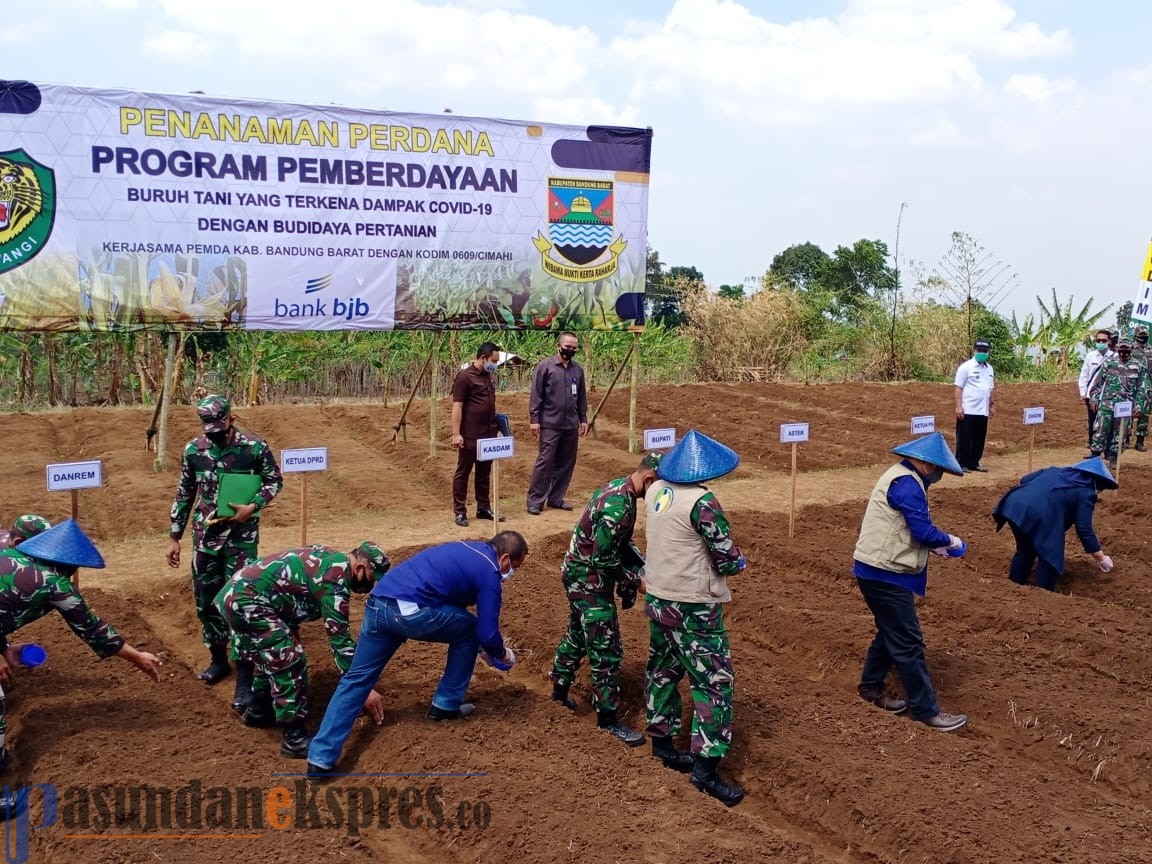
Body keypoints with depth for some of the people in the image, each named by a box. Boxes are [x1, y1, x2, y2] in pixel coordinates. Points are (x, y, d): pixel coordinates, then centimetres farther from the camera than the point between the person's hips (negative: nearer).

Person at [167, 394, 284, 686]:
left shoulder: (255, 447, -9)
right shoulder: (193, 450, 1)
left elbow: (274, 481, 2)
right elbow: (184, 494, 10)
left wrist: (253, 507, -15)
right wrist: (174, 536, 10)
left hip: (241, 536, -4)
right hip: (205, 536, 4)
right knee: (206, 601, 10)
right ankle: (219, 659, 27)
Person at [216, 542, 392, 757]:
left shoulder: (330, 558, 12)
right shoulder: (335, 579, -16)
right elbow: (339, 638, -17)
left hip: (233, 593, 11)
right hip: (246, 601, -11)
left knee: (273, 655, 26)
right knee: (289, 662, -9)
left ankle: (258, 710, 43)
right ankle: (294, 739, -4)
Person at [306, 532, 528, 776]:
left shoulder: (465, 548, 29)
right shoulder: (489, 571, 4)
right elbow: (486, 631, 3)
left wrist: (483, 647, 46)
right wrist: (502, 654, 26)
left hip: (377, 604, 7)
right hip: (412, 611, -7)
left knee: (356, 679, 8)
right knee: (469, 630, 17)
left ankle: (320, 757, 1)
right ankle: (446, 705, 25)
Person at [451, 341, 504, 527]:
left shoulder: (488, 377, 13)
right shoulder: (465, 376, -12)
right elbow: (457, 406, -15)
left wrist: (496, 424, 16)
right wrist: (456, 433, -19)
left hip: (488, 435, 8)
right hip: (470, 435, -8)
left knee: (484, 473, 14)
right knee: (463, 473, 2)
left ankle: (484, 508, 23)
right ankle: (460, 512, 7)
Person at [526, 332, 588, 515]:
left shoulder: (578, 369, 10)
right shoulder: (544, 366, -5)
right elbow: (535, 395, -6)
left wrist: (583, 419, 15)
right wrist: (534, 419, -11)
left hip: (571, 425, 5)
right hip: (550, 425, -5)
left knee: (566, 463, 8)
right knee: (545, 462, -6)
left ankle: (556, 498, 19)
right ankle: (535, 501, 1)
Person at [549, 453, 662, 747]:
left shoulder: (618, 487, 1)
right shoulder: (620, 506, -30)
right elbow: (603, 558, -26)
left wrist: (639, 568, 1)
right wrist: (630, 580, -12)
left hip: (579, 572, 10)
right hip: (589, 579, -10)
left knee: (578, 632, 26)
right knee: (606, 649, -1)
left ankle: (560, 687, 44)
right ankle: (607, 717, 10)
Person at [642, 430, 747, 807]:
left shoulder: (655, 491, 0)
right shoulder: (701, 503, -23)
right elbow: (728, 561, -17)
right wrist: (738, 561, 4)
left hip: (657, 598, 8)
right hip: (693, 608, -8)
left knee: (663, 669, 21)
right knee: (714, 681, 1)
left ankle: (662, 742, 36)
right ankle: (706, 766, 2)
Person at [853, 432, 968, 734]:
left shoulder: (901, 477, 15)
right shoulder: (907, 484, -19)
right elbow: (923, 531, -22)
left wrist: (933, 545, 9)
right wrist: (949, 541, -4)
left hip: (879, 571, 11)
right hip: (884, 574, -11)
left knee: (891, 632, 22)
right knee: (908, 642, -3)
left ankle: (871, 686, 34)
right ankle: (926, 710, 4)